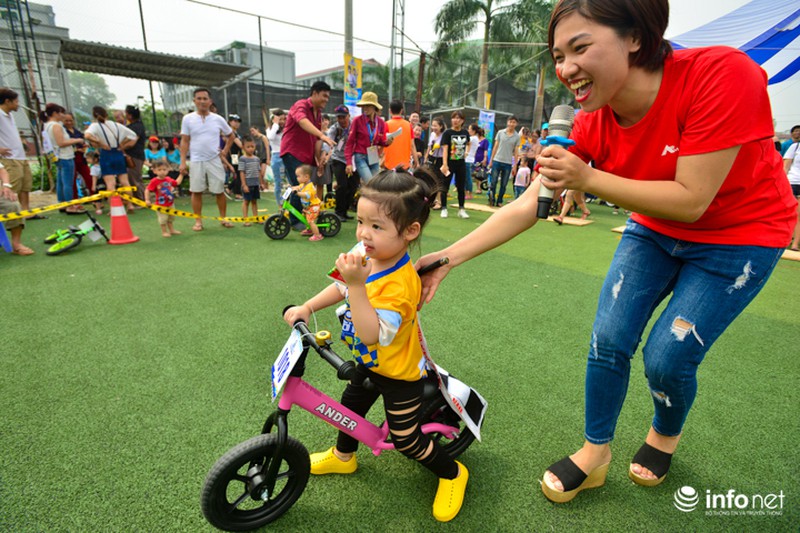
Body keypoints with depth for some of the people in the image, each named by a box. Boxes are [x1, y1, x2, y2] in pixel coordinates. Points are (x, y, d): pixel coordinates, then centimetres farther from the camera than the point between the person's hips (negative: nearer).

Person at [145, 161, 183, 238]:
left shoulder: (169, 179, -1)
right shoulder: (154, 181, -19)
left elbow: (177, 183, 14)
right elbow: (147, 190, -18)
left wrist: (181, 174, 13)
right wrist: (147, 200, -26)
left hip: (170, 203, 6)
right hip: (161, 205, -6)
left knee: (171, 217, 19)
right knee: (163, 218, 3)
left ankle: (171, 230, 35)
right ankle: (164, 232, 18)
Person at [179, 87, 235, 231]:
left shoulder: (218, 119, 4)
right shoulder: (188, 119, 1)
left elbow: (230, 135, 18)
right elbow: (184, 141, 2)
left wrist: (225, 151, 7)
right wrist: (183, 161, -5)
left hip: (214, 160, 1)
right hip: (196, 161, 0)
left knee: (219, 191, 2)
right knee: (196, 191, 2)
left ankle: (224, 219, 14)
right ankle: (198, 221, 10)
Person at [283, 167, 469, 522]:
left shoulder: (398, 284, -38)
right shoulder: (371, 259, -12)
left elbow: (373, 334, -44)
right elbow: (342, 288, 5)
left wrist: (357, 284, -50)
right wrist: (306, 308, -4)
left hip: (399, 373, -8)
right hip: (370, 363, 9)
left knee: (406, 440, 8)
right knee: (351, 404, 27)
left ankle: (452, 474, 36)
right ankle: (343, 456, 57)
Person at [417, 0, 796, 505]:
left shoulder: (721, 75, -30)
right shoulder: (593, 125, -16)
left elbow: (690, 200, -30)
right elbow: (527, 207, -17)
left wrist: (587, 179, -33)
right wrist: (447, 258, -22)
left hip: (738, 235, -3)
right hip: (656, 228, 4)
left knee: (667, 358, -6)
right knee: (609, 341, -4)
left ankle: (666, 433, 30)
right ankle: (596, 450, 20)